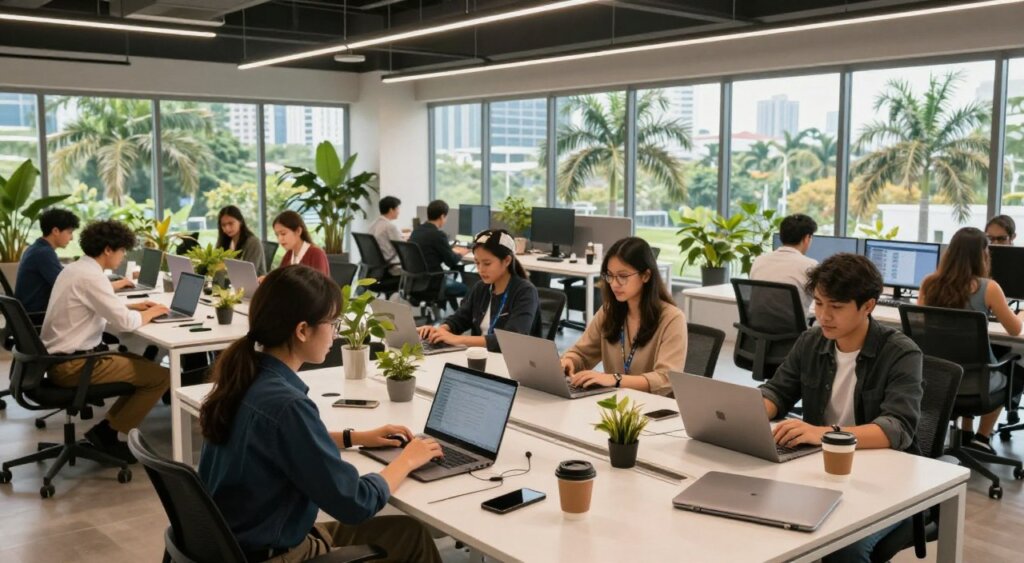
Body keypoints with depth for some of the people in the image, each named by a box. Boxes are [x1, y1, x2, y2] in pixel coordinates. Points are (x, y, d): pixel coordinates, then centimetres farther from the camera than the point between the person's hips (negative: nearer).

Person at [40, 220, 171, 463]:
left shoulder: (75, 269, 10)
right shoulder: (91, 277, -20)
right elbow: (125, 323, -21)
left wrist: (133, 306, 14)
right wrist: (151, 313, -2)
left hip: (63, 357, 10)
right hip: (73, 365, -10)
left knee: (144, 364, 20)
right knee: (161, 376, -9)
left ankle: (108, 425, 15)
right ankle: (107, 433, 1)